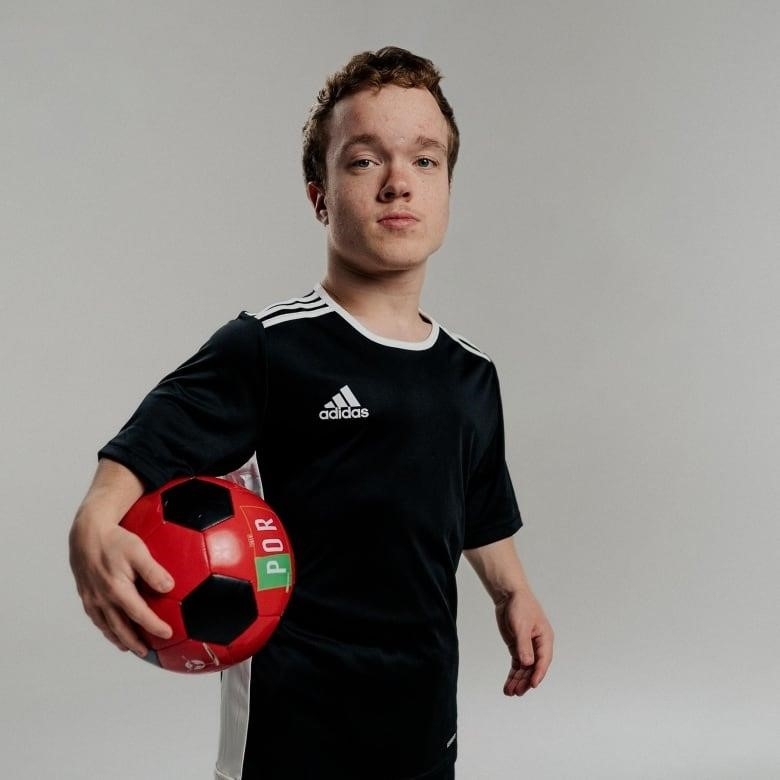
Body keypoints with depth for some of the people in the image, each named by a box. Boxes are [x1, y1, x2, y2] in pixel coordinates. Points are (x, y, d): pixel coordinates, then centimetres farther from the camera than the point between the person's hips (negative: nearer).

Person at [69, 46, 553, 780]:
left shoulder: (472, 375, 7)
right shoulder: (268, 348, -12)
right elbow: (141, 453, -17)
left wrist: (512, 594, 11)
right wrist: (94, 529, -35)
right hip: (293, 705, -5)